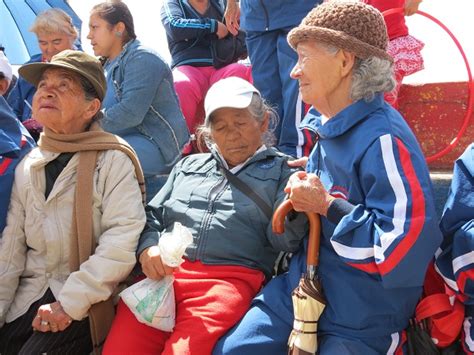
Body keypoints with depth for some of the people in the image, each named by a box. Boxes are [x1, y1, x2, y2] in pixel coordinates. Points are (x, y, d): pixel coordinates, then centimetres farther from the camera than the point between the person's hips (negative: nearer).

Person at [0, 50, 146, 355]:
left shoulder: (112, 160, -8)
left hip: (87, 301, -5)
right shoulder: (27, 167, 10)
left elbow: (122, 240, -18)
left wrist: (71, 301, -20)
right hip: (28, 296, 5)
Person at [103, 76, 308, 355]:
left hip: (230, 278, -3)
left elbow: (282, 239, 2)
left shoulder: (281, 171, 14)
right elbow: (152, 215, 24)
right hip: (162, 272, 4)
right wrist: (147, 247, 2)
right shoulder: (189, 166, 28)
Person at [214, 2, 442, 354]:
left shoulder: (383, 140, -22)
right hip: (306, 288, 8)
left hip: (363, 317, -7)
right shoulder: (331, 130, 7)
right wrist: (303, 195, 3)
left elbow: (408, 242, -29)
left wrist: (325, 205, -20)